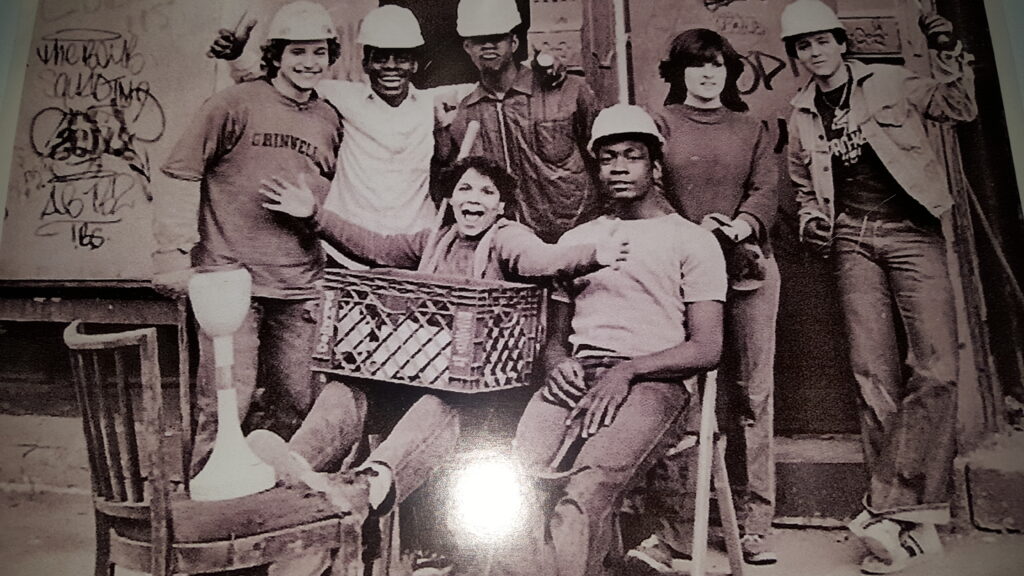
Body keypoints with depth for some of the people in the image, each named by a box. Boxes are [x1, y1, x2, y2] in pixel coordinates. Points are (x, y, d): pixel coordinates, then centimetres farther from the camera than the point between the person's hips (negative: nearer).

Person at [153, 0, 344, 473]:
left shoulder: (330, 122, 13)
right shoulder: (235, 105, -1)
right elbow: (181, 174, -3)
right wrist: (172, 252, -8)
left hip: (299, 288, 4)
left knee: (298, 404, 9)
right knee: (225, 403, -3)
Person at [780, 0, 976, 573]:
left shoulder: (889, 82, 9)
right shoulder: (802, 114, 17)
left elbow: (960, 107, 12)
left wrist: (951, 53, 0)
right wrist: (811, 217, 8)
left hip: (911, 230, -2)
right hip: (854, 240, 2)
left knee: (933, 367, -16)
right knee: (874, 373, -6)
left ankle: (893, 511, -13)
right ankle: (912, 523, -2)